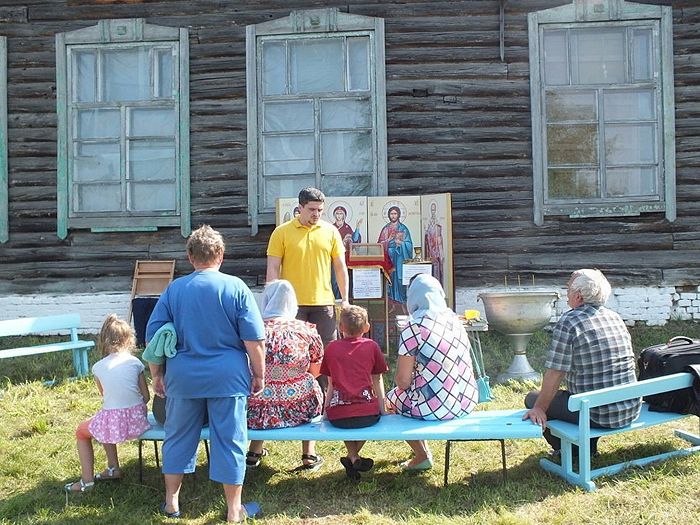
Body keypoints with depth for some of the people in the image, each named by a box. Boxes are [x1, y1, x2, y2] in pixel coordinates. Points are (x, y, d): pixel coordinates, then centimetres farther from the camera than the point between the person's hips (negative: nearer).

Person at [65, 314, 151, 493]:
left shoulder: (98, 367, -3)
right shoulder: (135, 362, -1)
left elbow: (105, 396, 11)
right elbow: (146, 396, 2)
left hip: (114, 421, -3)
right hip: (137, 419, 3)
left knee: (81, 431, 26)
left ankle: (87, 480, 22)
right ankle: (113, 469, 39)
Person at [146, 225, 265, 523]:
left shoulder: (174, 289, 1)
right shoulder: (236, 287, -6)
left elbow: (153, 336, 4)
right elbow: (254, 339, -8)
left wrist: (156, 374, 14)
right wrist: (259, 375, 2)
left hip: (183, 377, 2)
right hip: (228, 377, -2)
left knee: (178, 437, 18)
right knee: (229, 440, 8)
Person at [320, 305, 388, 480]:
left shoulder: (332, 347, 11)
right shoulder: (371, 346, 8)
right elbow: (377, 381, 14)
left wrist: (327, 410, 27)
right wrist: (381, 410, 23)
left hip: (338, 416, 1)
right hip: (368, 414, -1)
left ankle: (353, 458, 18)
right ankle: (352, 458, 26)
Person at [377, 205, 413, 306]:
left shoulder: (403, 228, 5)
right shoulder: (385, 229, 14)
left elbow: (408, 244, 0)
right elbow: (380, 243, 9)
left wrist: (400, 242, -14)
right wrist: (389, 240, -6)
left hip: (399, 257, -3)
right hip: (388, 256, 3)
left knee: (400, 277, -8)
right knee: (390, 276, -2)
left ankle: (401, 299, -3)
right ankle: (392, 298, 2)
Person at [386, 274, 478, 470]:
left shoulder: (413, 329, -16)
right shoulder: (454, 319, 3)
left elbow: (403, 381, -14)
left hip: (435, 408, -6)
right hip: (467, 403, 7)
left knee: (391, 398, 21)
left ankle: (422, 455, 24)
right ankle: (422, 452, 40)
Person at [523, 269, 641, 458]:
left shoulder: (568, 323, -15)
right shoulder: (616, 318, 7)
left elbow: (554, 374, -16)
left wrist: (539, 408, -6)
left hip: (598, 415, -8)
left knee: (533, 399, 7)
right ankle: (588, 447, 29)